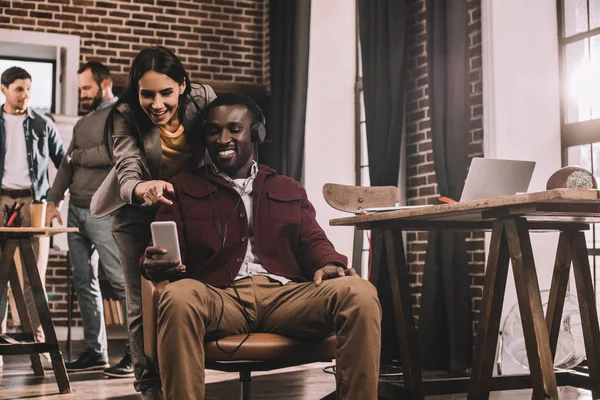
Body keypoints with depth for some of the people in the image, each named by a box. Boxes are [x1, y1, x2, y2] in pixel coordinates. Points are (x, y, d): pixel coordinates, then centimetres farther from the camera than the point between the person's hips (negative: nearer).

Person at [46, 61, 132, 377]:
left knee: (122, 280, -9)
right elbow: (66, 165, 19)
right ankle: (95, 351, 13)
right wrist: (53, 201, 9)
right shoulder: (82, 123, 21)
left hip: (103, 213, -8)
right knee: (84, 282, 7)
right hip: (76, 211, 8)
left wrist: (78, 156, -3)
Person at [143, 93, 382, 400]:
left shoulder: (289, 190, 27)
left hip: (286, 294, 2)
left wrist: (328, 264, -9)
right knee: (178, 298, -38)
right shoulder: (184, 188, 20)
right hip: (220, 297, -2)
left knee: (360, 294, -28)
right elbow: (165, 251, 10)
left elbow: (312, 241, 16)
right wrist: (154, 265, -16)